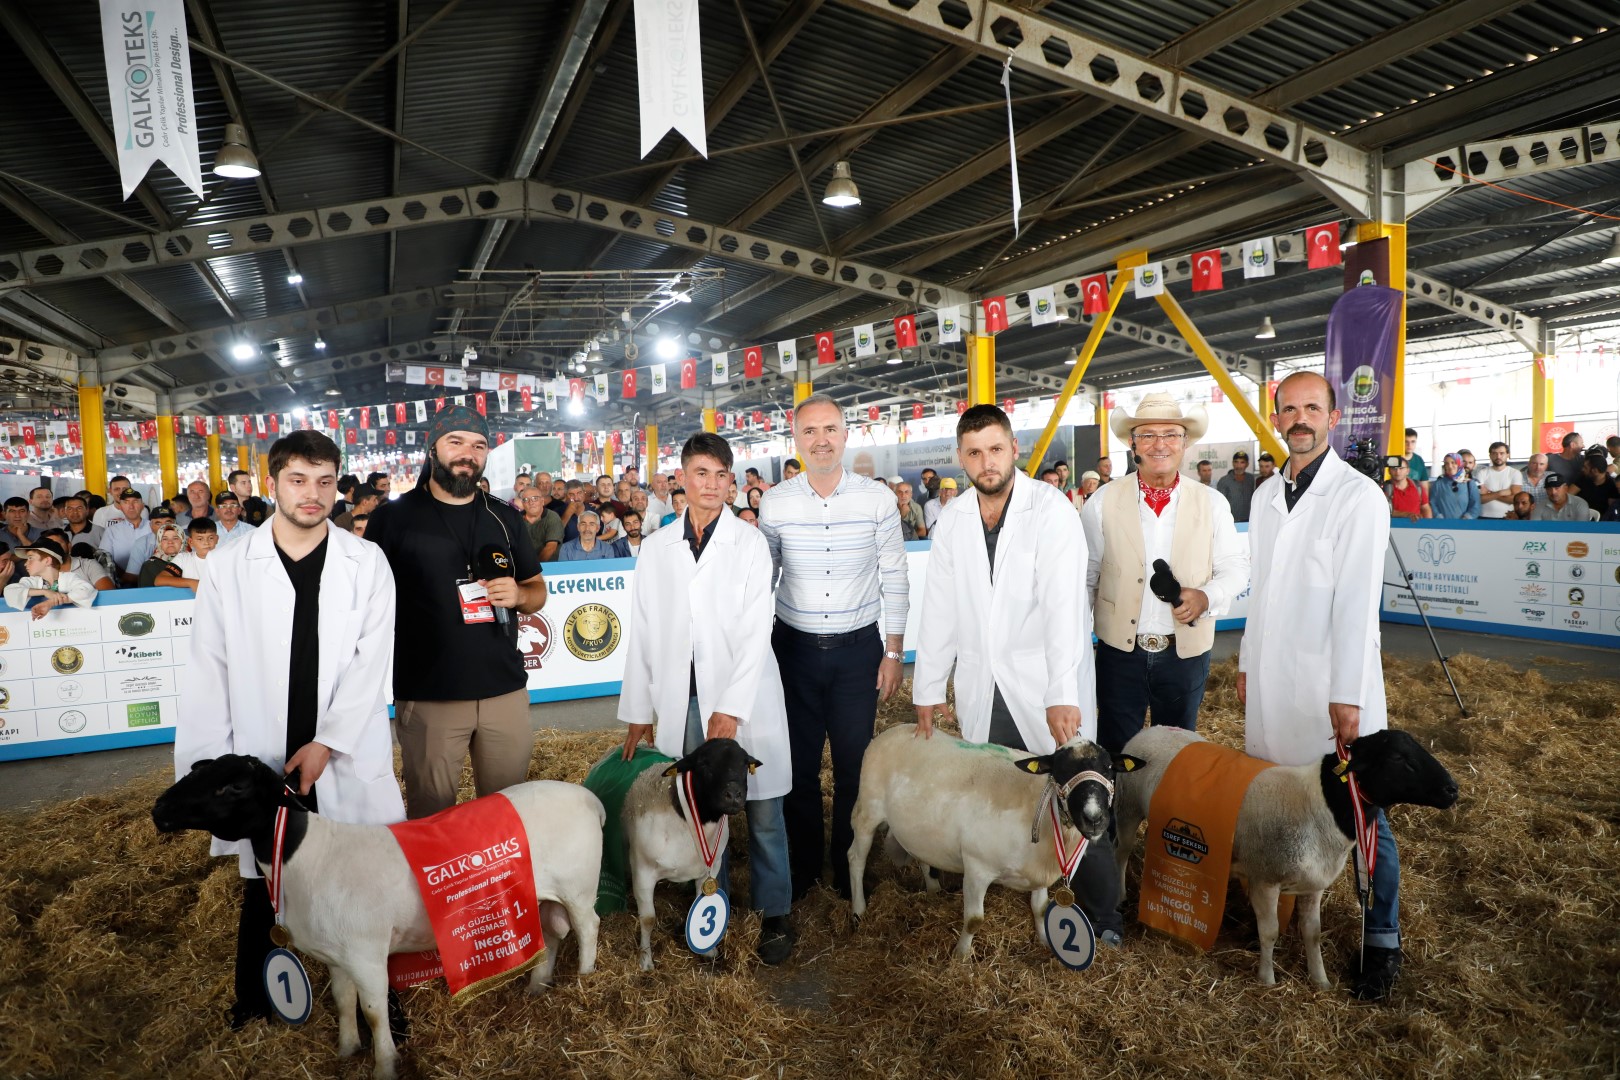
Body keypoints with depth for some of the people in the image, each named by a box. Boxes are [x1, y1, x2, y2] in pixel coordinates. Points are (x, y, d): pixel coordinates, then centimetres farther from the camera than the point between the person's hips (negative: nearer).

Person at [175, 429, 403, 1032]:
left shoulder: (367, 563, -2)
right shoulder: (227, 566, 0)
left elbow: (371, 664, -6)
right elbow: (208, 673, 1)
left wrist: (328, 743, -12)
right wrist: (207, 764, -3)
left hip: (347, 761, 0)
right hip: (261, 760, 1)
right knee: (262, 887, 14)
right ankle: (250, 1000, 36)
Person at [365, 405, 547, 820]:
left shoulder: (504, 518, 10)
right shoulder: (393, 517, 0)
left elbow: (538, 590, 17)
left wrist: (519, 594, -6)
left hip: (505, 689, 3)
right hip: (427, 695, -3)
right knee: (431, 814, 8)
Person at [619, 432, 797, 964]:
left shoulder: (750, 543, -2)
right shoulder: (657, 547, 7)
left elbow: (756, 631, -8)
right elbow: (643, 632, 8)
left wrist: (732, 707, -14)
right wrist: (638, 710, 7)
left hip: (743, 697, -2)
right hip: (681, 700, 2)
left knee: (762, 810, 5)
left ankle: (774, 913, 21)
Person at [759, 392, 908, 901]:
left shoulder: (877, 497, -5)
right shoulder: (775, 502, -3)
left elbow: (893, 578, 0)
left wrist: (894, 652, -1)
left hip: (859, 648, -1)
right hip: (794, 647, 1)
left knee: (854, 763, 6)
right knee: (798, 762, 9)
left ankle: (849, 867, 27)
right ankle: (803, 864, 30)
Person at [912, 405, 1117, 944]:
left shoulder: (1050, 507, -10)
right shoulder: (952, 520, 5)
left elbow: (1062, 602, -20)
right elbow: (939, 610, 9)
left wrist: (1062, 693, -29)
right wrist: (928, 689, 9)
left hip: (1045, 683, -4)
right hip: (982, 688, 4)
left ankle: (1104, 919, 16)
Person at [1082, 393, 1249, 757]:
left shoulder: (1212, 503, 0)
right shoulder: (1103, 504, -3)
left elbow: (1235, 567, 3)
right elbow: (1084, 578, 0)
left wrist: (1206, 597, -18)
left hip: (1187, 654, 1)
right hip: (1119, 651, -1)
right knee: (1114, 752, 10)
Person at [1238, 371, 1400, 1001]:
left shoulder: (1357, 496, -9)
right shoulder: (1266, 494, 11)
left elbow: (1358, 602, -14)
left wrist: (1348, 696, -16)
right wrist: (1247, 663, 15)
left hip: (1332, 688, -5)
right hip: (1272, 683, 6)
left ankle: (1381, 942, 20)